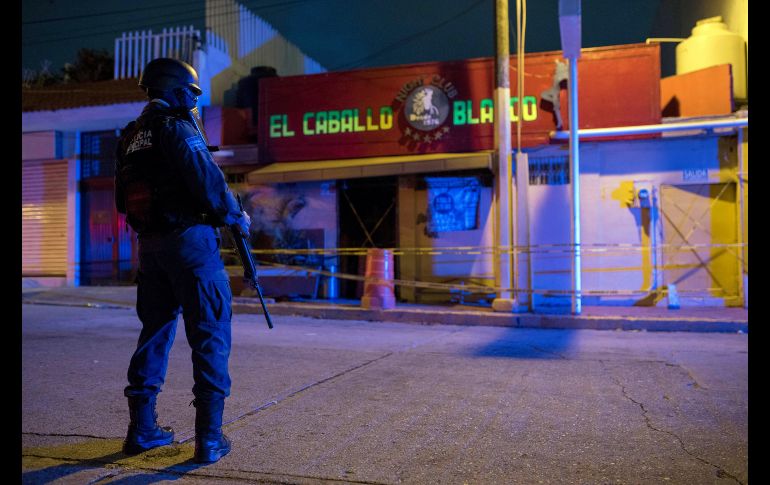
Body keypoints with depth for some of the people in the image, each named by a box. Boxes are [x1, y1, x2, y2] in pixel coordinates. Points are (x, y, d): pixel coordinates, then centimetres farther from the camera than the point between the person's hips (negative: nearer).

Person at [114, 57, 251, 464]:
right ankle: (209, 438, -1)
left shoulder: (128, 138, 15)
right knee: (209, 337, -2)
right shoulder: (176, 128, -10)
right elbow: (208, 182, -16)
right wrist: (236, 216, -1)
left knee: (155, 331, 16)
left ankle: (142, 429, 22)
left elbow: (123, 201, 19)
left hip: (149, 244, 8)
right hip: (190, 241, -8)